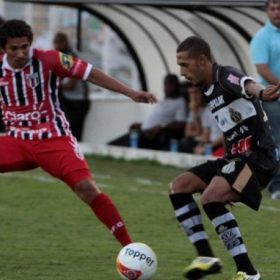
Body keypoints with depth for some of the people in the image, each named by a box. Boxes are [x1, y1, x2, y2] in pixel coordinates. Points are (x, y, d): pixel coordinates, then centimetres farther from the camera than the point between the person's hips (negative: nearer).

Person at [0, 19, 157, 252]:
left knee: (87, 188, -19)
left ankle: (129, 247, -13)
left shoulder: (48, 60, -12)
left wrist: (131, 93, -17)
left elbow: (91, 73, -12)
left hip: (53, 139, -4)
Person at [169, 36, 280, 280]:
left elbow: (249, 85, -40)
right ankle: (207, 257, 2)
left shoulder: (226, 77, -15)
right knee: (178, 187, 4)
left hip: (258, 157, -10)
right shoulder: (207, 90, 15)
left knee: (210, 198, -28)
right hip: (235, 157, 10)